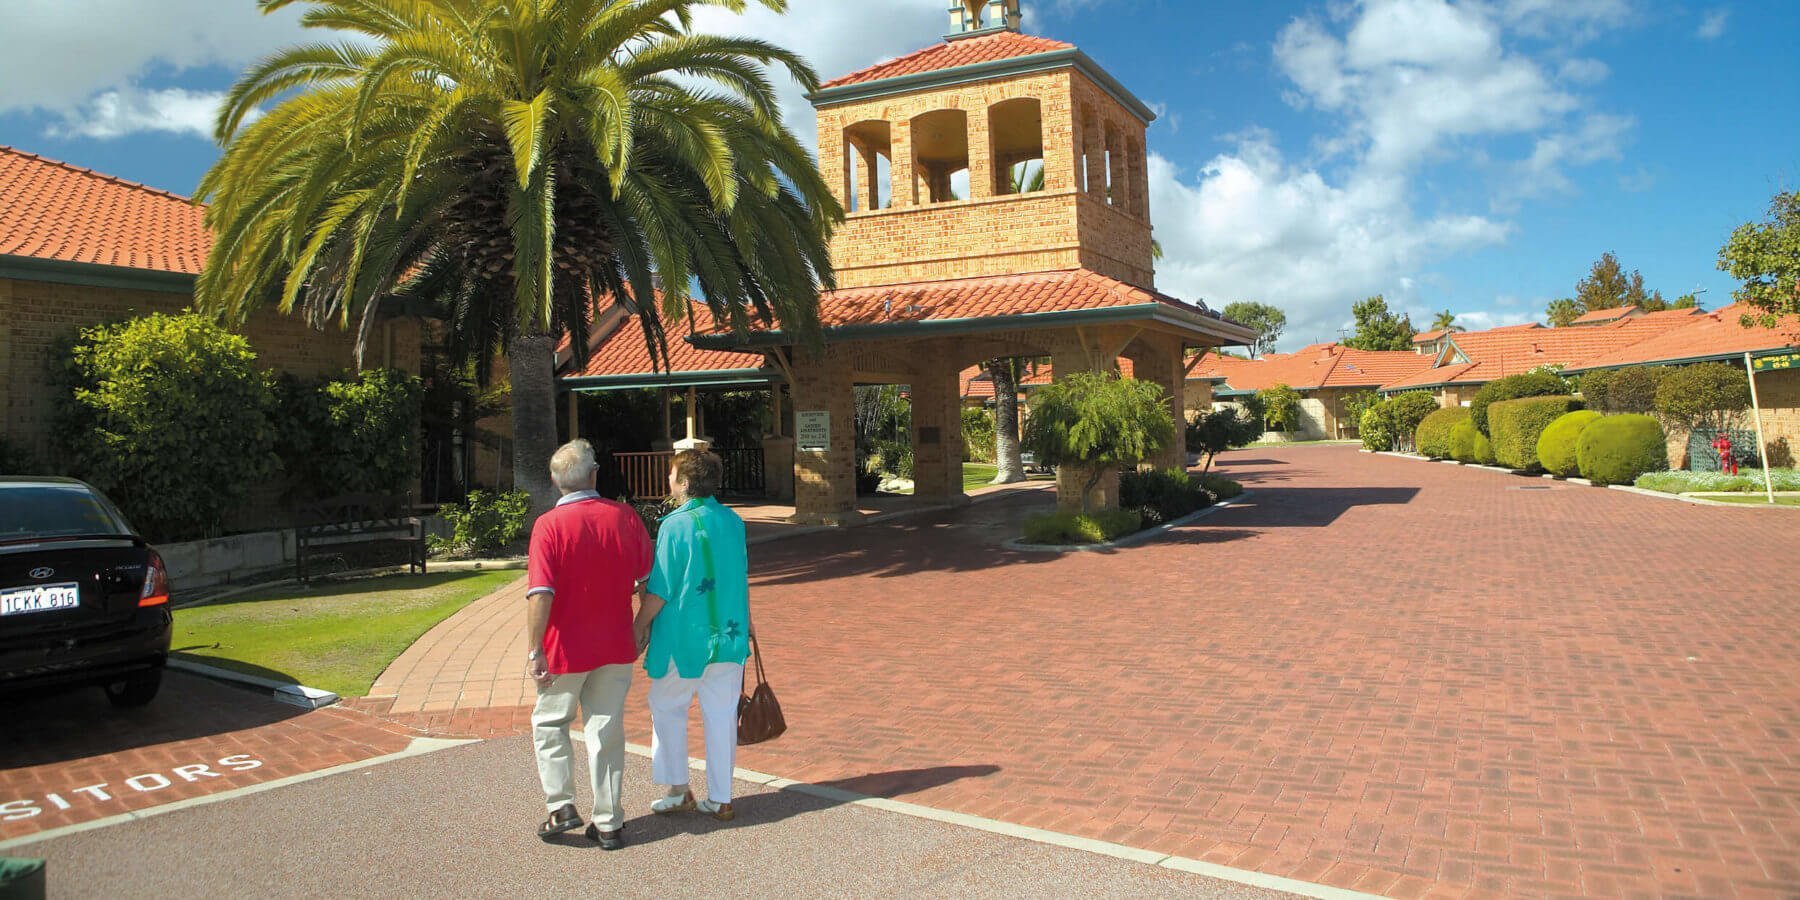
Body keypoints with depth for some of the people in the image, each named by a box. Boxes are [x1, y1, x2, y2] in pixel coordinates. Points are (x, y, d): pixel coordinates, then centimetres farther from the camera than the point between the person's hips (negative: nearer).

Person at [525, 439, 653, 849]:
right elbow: (650, 578, 4)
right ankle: (608, 823, 15)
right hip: (616, 646, 3)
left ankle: (561, 807, 12)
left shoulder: (549, 525, -15)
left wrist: (535, 651, -17)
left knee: (549, 723, 19)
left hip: (566, 648, -3)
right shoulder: (625, 516, -4)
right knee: (607, 730, 10)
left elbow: (541, 595, -22)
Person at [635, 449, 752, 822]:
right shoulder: (733, 521, 3)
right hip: (729, 637, 5)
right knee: (721, 715, 10)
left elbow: (659, 590, -14)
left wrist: (640, 626, 0)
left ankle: (678, 790, 18)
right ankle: (720, 800, 16)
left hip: (683, 638, -5)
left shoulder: (676, 525, -15)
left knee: (667, 708, 15)